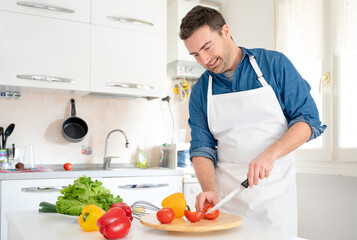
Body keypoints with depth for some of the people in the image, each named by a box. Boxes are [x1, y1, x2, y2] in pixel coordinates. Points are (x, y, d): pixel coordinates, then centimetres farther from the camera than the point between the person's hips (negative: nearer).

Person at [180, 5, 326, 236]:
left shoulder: (274, 64, -2)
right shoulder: (200, 91, 5)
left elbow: (308, 119, -4)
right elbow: (202, 148, 3)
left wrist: (270, 155, -19)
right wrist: (210, 190, -15)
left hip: (274, 192, -1)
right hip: (226, 192, 2)